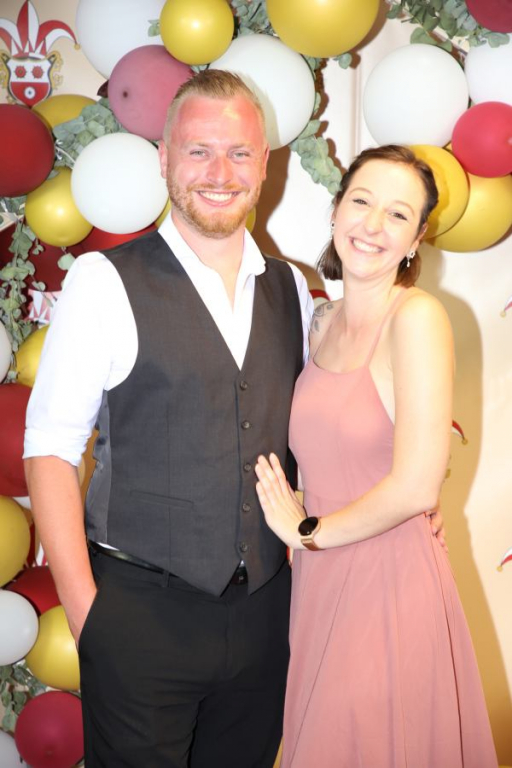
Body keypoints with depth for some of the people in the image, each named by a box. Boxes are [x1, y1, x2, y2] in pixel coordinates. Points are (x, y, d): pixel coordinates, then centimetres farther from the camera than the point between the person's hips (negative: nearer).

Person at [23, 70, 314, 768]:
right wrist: (83, 606, -14)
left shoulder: (291, 289, 7)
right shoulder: (106, 283, -9)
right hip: (140, 610, -4)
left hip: (264, 608, 5)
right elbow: (50, 449, -10)